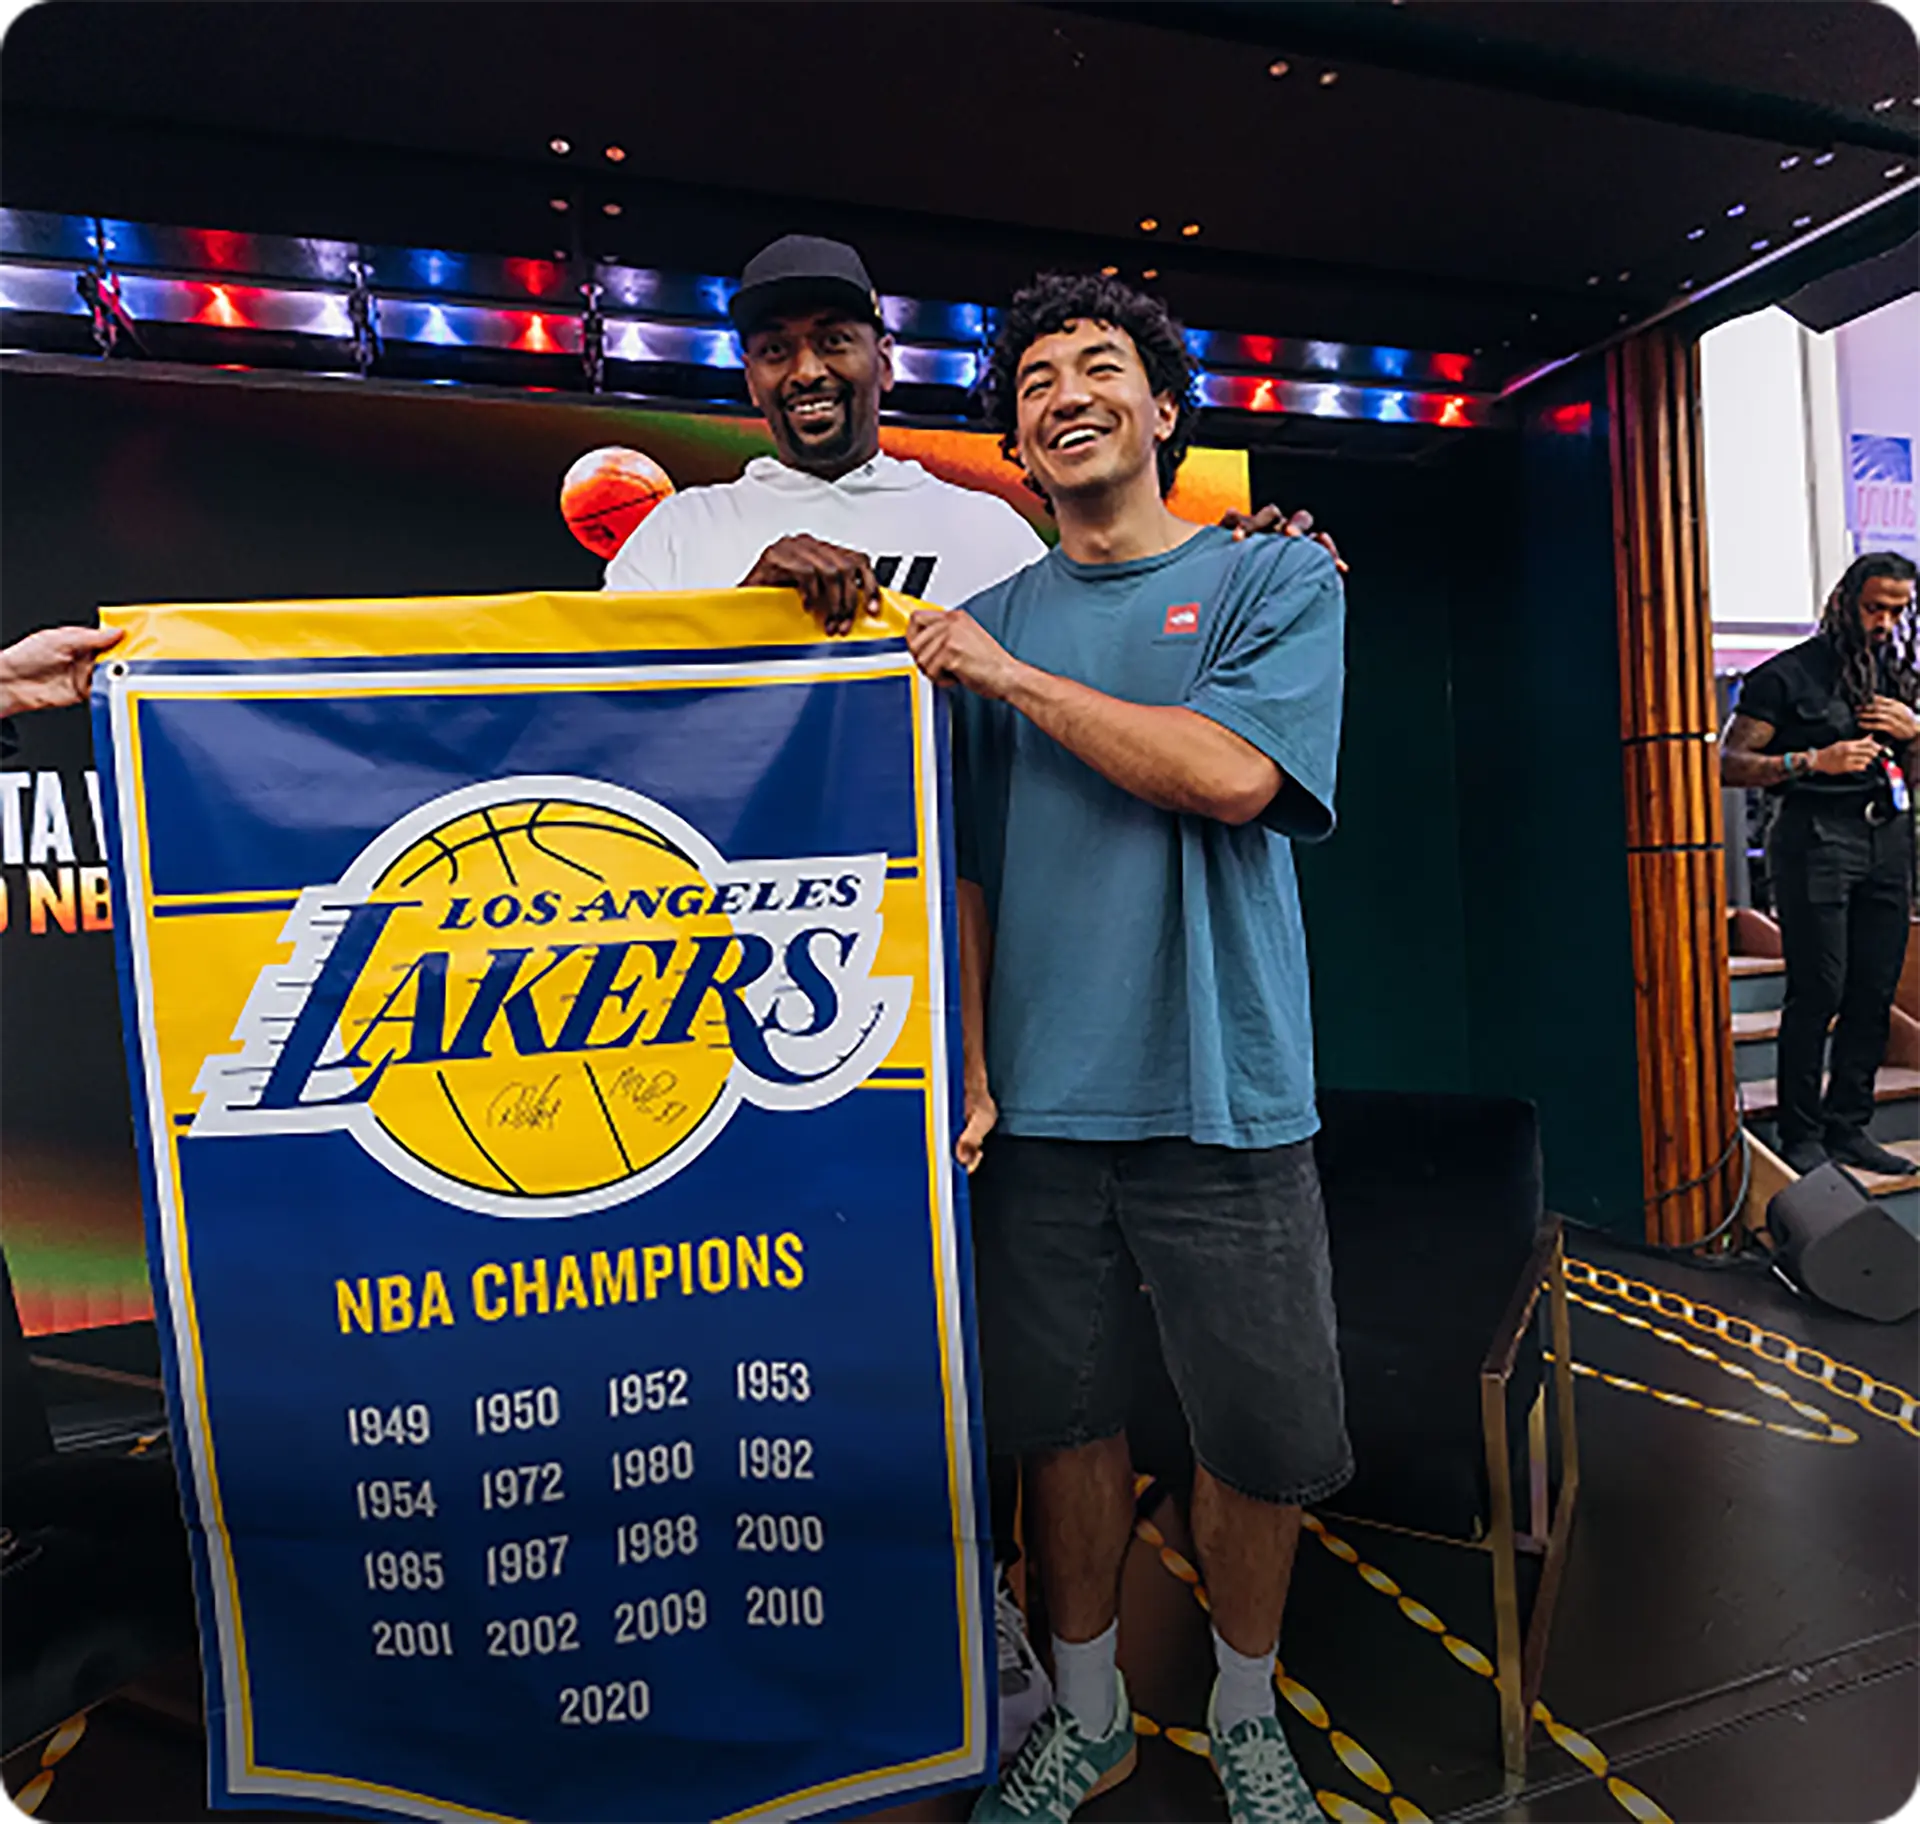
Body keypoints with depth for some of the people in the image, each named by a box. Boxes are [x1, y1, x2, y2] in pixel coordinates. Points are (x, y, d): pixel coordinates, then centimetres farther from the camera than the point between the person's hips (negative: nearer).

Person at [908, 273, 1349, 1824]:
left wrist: (1009, 674, -9)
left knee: (1266, 1436, 9)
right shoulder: (990, 621, 11)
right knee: (1064, 1419, 13)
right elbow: (969, 870, 8)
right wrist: (968, 1069, -2)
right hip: (1036, 1107, 2)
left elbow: (1232, 775, -15)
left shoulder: (1278, 578, 4)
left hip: (1224, 1099, -1)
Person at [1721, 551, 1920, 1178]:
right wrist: (1812, 761, -18)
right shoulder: (1788, 674, -3)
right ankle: (1801, 1137, 3)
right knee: (1818, 993, -6)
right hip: (1817, 837, -6)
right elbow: (1730, 764, -8)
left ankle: (1847, 1128, 15)